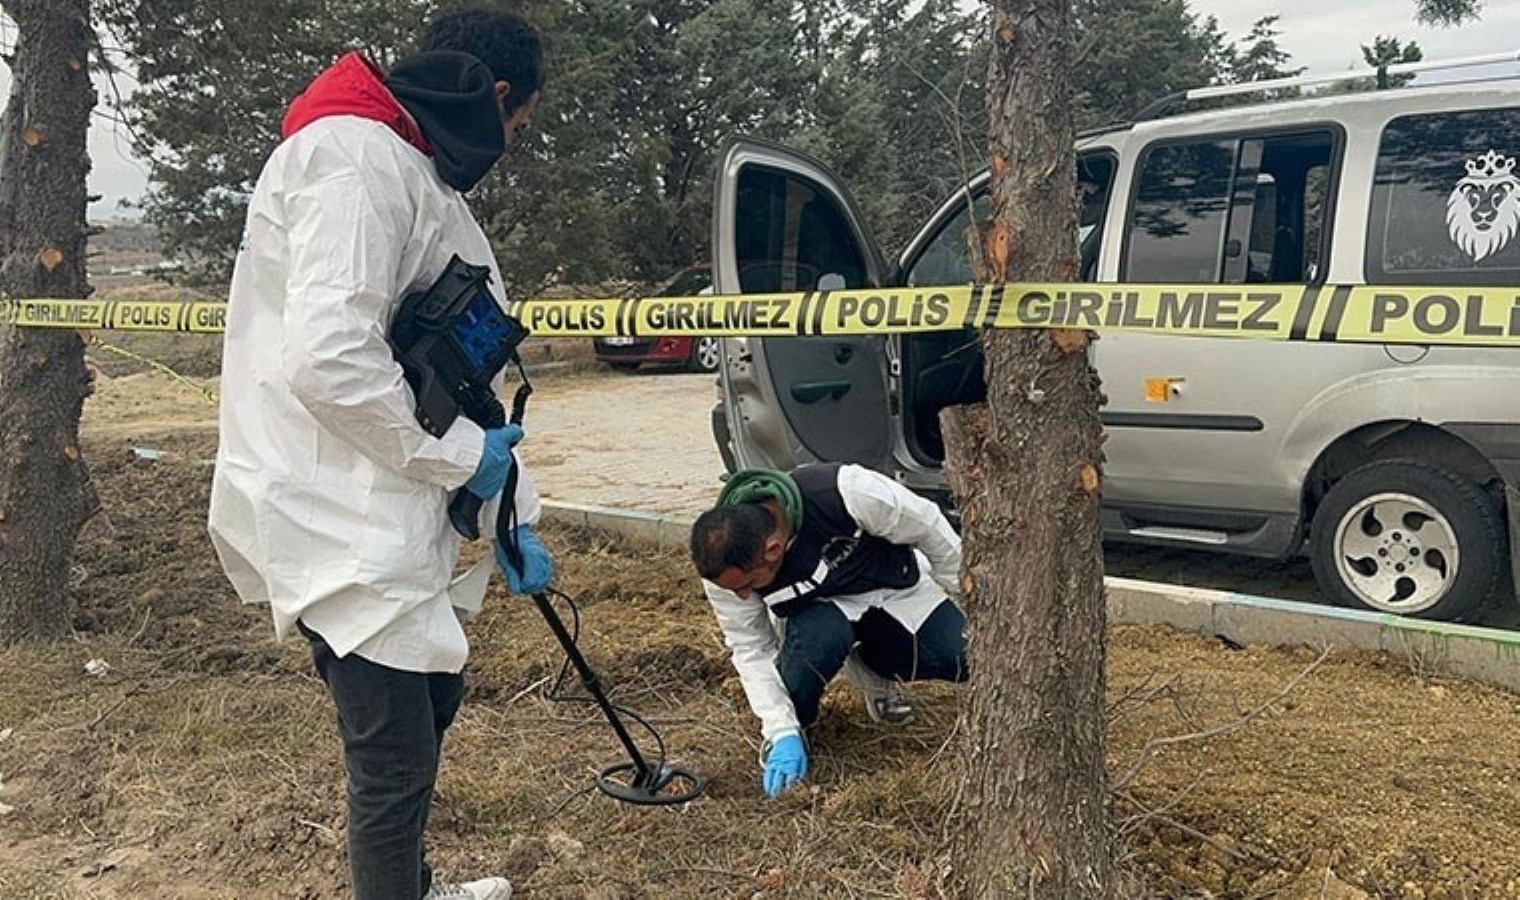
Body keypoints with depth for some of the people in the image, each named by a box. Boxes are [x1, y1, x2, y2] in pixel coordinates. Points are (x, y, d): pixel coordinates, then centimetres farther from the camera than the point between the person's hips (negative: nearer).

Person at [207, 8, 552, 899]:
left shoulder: (421, 174, 16)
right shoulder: (356, 158, -17)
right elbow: (328, 360, -29)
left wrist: (510, 516, 15)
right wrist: (454, 455, -15)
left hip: (397, 515, 11)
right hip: (341, 524, -11)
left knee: (431, 701, 23)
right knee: (398, 752, -3)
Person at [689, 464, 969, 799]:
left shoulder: (849, 492, -38)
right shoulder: (722, 564, -28)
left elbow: (931, 529, -20)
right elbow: (751, 650, -16)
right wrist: (782, 733, -23)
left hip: (894, 587, 1)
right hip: (817, 607, 0)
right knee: (821, 637, -36)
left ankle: (873, 670, 10)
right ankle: (792, 725, -6)